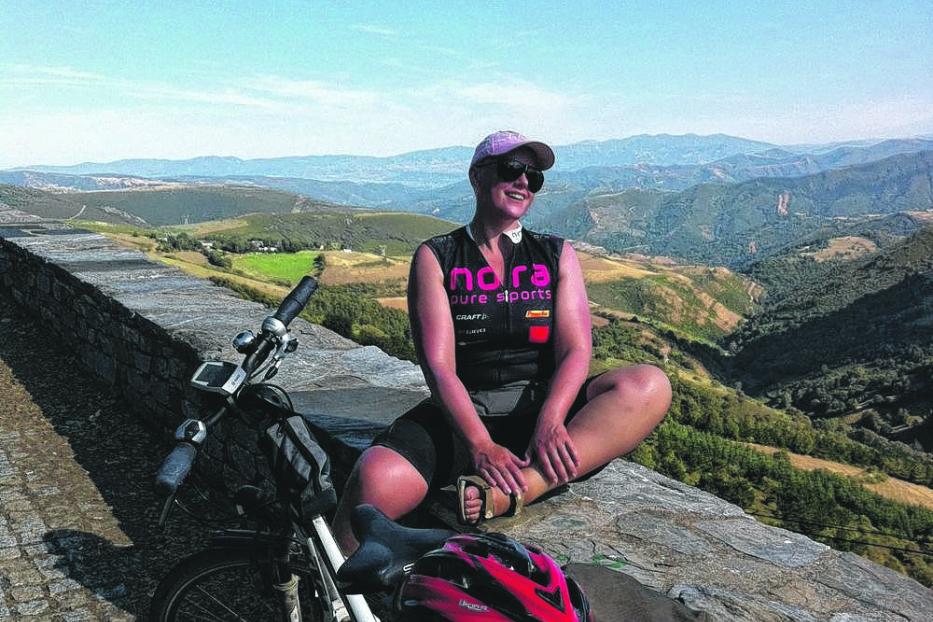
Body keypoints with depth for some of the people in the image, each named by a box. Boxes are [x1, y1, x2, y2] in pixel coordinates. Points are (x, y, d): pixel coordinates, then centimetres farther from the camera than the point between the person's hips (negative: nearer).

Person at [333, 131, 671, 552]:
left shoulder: (557, 256, 10)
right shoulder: (435, 259, 3)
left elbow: (576, 351, -2)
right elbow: (438, 365, -8)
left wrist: (550, 420, -23)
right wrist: (481, 445, -24)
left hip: (543, 411, 3)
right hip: (463, 415, -2)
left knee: (649, 385, -26)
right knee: (375, 480, -33)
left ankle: (507, 494, -36)